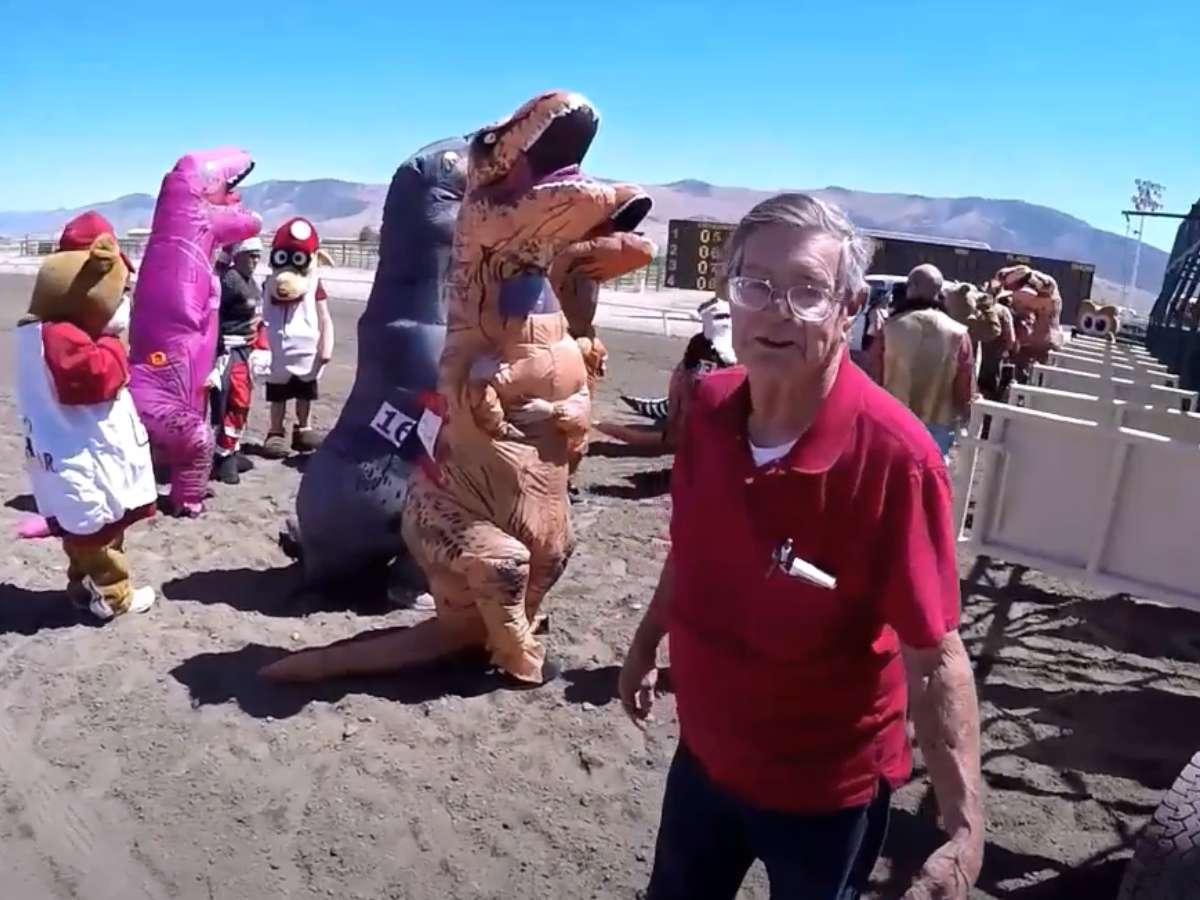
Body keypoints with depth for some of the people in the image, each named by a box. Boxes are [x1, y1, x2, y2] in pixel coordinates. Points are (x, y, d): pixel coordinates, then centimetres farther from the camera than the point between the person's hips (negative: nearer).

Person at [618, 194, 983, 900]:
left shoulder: (893, 457, -28)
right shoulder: (709, 407, -11)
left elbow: (935, 657, -23)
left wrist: (966, 830, -27)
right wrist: (646, 643, 15)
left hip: (826, 787, -5)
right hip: (705, 752, 5)